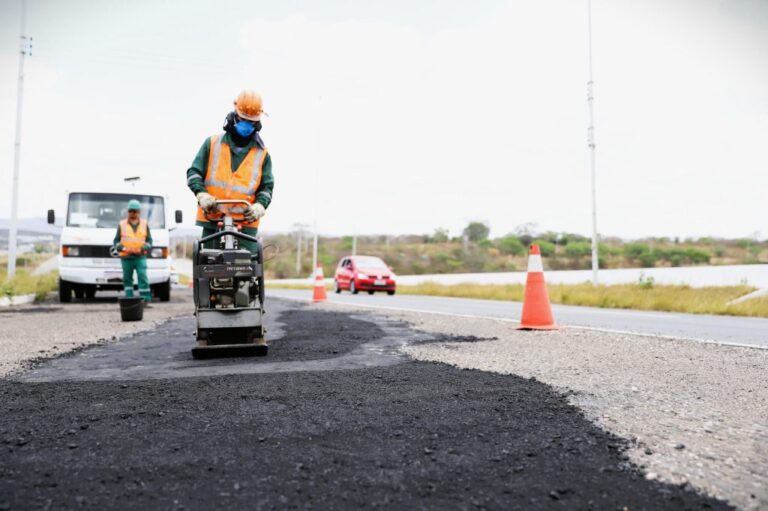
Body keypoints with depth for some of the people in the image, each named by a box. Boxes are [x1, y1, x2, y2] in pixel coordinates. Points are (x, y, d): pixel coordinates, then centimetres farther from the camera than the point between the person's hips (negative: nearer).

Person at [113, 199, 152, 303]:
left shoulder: (144, 224, 9)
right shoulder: (122, 224, 8)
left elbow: (149, 241, 8)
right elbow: (116, 241, 7)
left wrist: (141, 249, -9)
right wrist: (124, 248, -11)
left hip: (140, 257, -1)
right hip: (126, 257, 1)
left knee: (143, 278, -11)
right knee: (127, 279, 5)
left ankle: (146, 300, -12)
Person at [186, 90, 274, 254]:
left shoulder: (262, 153, 12)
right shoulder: (212, 143, 11)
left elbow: (267, 186, 10)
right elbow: (194, 173, 10)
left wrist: (259, 205, -11)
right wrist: (202, 194, -10)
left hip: (246, 223, 0)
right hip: (212, 221, 1)